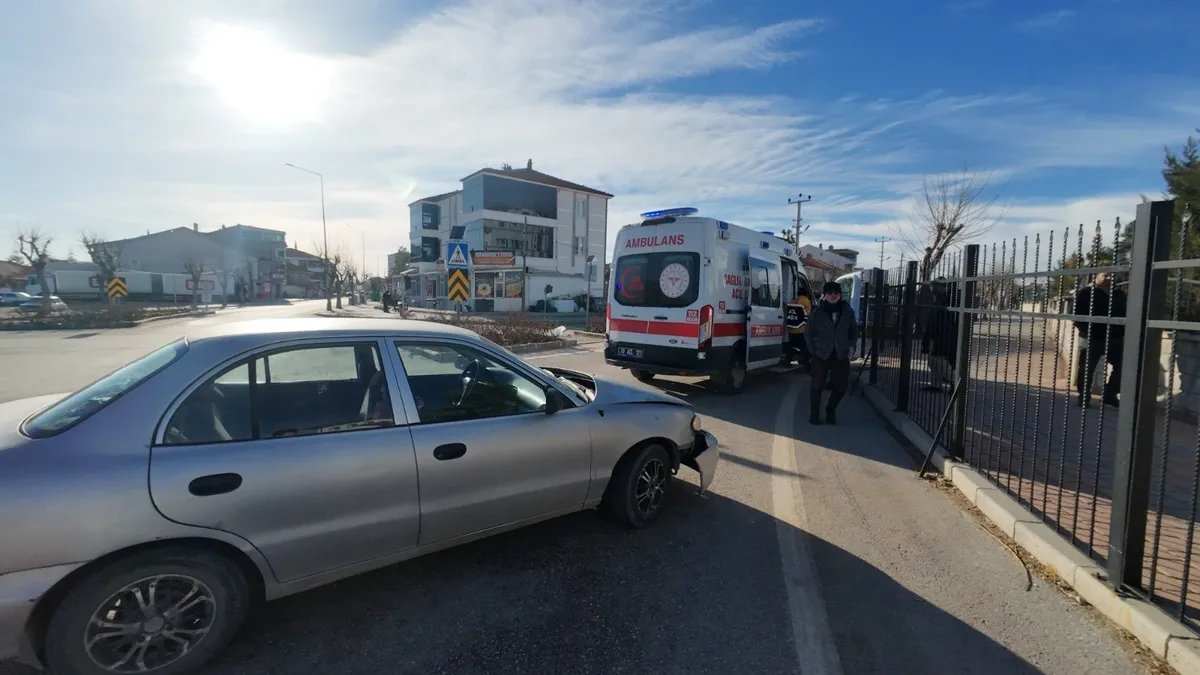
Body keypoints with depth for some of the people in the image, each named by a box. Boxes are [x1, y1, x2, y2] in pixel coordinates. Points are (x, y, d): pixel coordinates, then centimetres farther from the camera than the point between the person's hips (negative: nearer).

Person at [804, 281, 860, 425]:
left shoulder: (848, 312, 4)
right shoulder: (816, 312, -4)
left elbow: (854, 331, 14)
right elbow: (808, 333, 1)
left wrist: (851, 346, 1)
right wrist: (813, 351, -4)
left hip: (841, 355, 3)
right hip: (821, 355, -3)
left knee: (841, 386, 8)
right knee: (817, 386, 3)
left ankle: (831, 410, 32)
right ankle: (814, 413, 19)